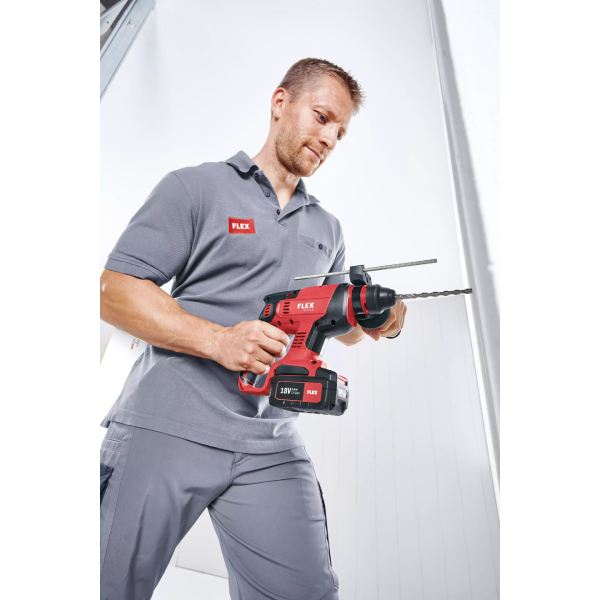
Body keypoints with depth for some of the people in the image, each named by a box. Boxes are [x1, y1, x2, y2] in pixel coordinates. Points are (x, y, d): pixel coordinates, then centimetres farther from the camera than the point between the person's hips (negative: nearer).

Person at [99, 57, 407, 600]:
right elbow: (115, 291, -6)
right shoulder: (196, 187, 2)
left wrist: (377, 321, 0)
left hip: (272, 448, 4)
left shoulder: (327, 229, 17)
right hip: (166, 425, -2)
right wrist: (219, 340, -20)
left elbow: (341, 326, 23)